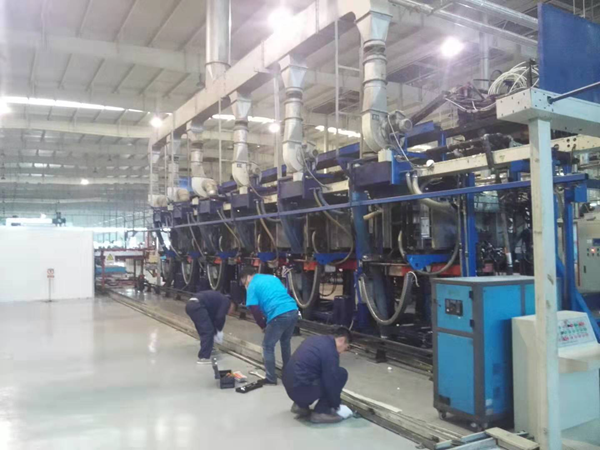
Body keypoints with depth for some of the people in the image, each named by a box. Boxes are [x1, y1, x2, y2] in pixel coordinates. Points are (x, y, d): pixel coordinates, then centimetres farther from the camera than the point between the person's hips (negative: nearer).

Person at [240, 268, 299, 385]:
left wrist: (263, 326, 12)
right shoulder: (273, 277, 25)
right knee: (285, 342, 27)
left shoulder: (252, 286, 6)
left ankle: (271, 379, 15)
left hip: (279, 315, -7)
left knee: (268, 347, 12)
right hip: (293, 310, 7)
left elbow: (255, 310, -4)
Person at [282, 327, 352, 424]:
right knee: (341, 374, -1)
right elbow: (331, 383, -11)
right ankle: (320, 412, 2)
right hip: (302, 389, -9)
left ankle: (300, 405, 19)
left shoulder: (315, 339, 15)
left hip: (290, 386, 9)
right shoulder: (330, 351, -13)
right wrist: (336, 406, 6)